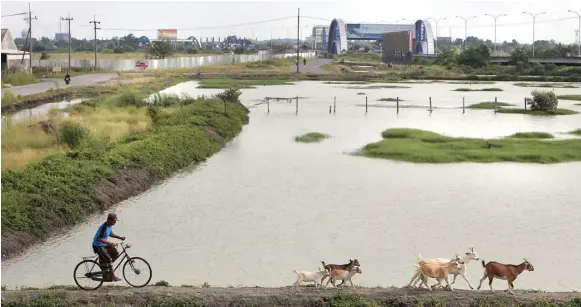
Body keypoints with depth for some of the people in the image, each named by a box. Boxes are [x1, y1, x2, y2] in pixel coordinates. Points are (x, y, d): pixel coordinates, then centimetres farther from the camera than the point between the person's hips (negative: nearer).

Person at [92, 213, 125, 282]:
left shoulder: (110, 226, 4)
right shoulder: (104, 227, -26)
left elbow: (110, 234, 21)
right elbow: (100, 239, -33)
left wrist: (120, 237, 11)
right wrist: (110, 243, -38)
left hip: (104, 245, 10)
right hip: (98, 246, -10)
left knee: (115, 253, 6)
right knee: (108, 259, -15)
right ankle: (112, 276, -9)